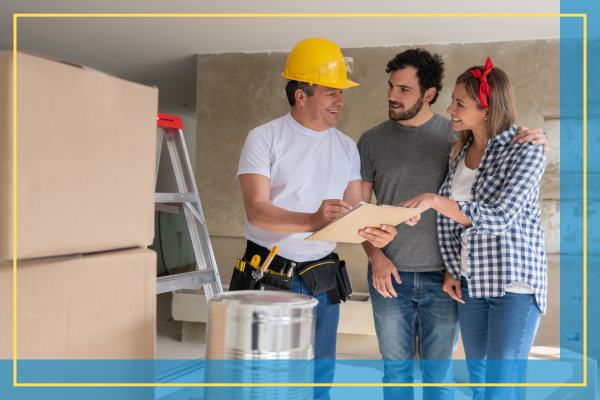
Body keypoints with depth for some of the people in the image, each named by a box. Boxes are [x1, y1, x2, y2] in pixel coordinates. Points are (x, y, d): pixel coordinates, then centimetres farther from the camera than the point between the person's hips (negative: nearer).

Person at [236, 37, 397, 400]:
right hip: (269, 274, -4)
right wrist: (313, 221, -33)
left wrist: (374, 232, -17)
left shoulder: (346, 147, 9)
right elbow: (257, 211, -16)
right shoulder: (265, 138, -6)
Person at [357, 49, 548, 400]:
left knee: (439, 372, 9)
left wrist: (533, 142, -16)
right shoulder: (372, 141, 3)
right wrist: (376, 256, -8)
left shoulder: (457, 136, 0)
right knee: (395, 368, 11)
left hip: (442, 278, -1)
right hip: (390, 276, 1)